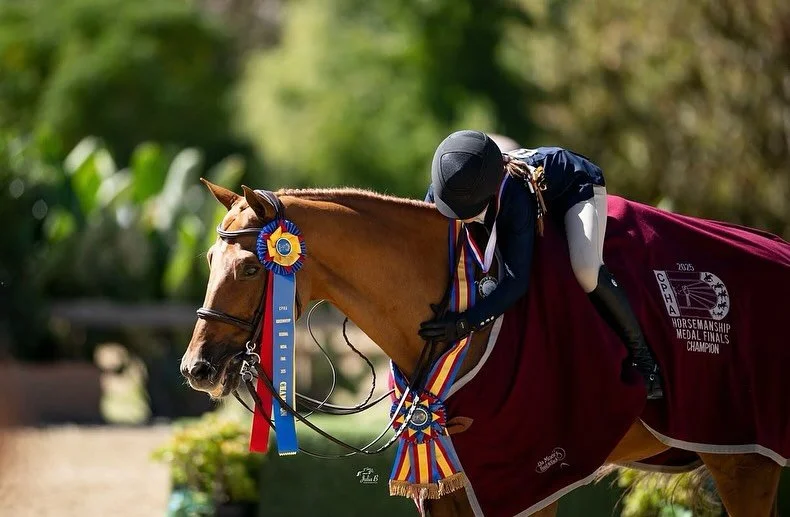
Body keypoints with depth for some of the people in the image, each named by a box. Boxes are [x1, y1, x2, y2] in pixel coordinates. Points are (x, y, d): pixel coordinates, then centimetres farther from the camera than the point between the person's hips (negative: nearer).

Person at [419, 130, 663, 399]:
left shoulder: (515, 198, -47)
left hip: (578, 182, -7)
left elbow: (517, 280, -48)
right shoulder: (446, 189, -31)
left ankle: (641, 354, -11)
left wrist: (464, 323, -57)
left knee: (586, 271, -30)